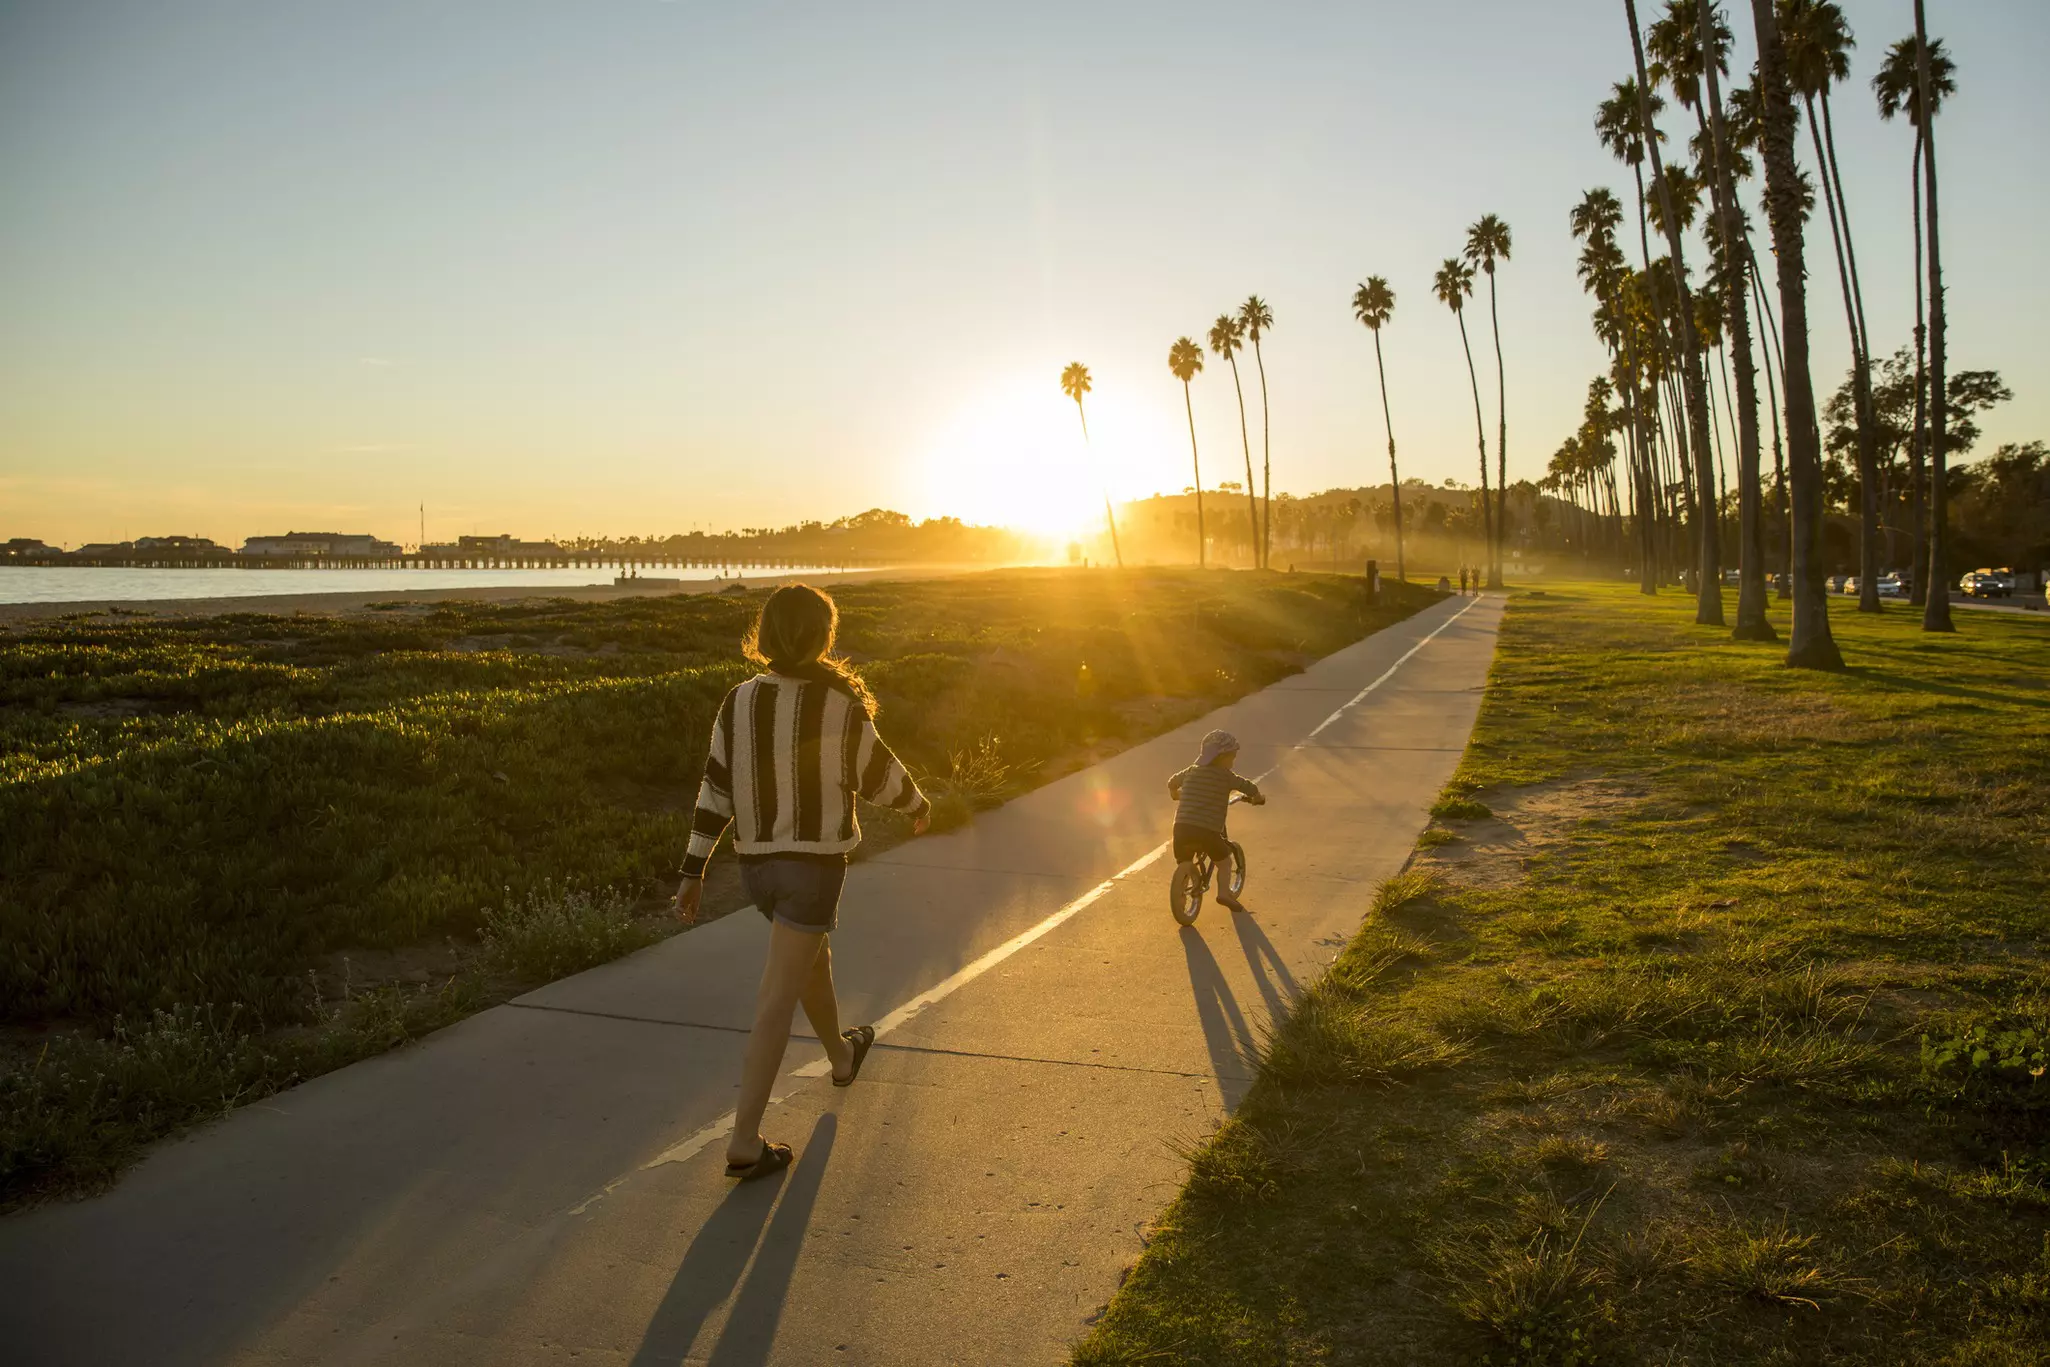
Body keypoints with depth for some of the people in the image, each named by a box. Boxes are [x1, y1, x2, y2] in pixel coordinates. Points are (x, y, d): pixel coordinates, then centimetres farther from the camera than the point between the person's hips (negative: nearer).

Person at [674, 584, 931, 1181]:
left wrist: (693, 871, 4)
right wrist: (918, 804, 17)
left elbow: (715, 789, -1)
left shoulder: (738, 702, -4)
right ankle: (744, 1143, -2)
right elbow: (879, 775, -4)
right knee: (777, 1001, -4)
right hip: (814, 863, -6)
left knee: (813, 957, 29)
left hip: (755, 863, 6)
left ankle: (842, 1055, 53)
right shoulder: (840, 706, -16)